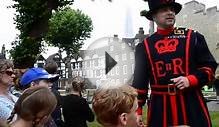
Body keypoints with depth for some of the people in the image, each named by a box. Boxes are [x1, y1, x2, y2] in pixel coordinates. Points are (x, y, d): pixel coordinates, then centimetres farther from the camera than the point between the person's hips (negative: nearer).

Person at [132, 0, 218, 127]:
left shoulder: (193, 37, 5)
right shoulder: (144, 46, 7)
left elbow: (210, 67, 4)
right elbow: (139, 81, 7)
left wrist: (190, 80, -13)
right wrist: (137, 110, 1)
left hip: (192, 105, 0)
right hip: (159, 108, 1)